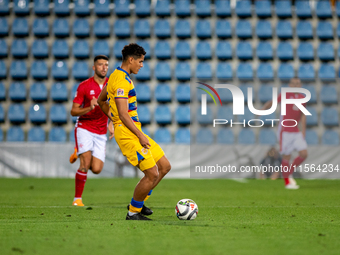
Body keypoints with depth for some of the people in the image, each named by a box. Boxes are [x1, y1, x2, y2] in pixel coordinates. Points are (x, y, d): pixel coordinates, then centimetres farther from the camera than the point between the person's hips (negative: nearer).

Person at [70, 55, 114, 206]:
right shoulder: (84, 86, -6)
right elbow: (73, 111, -6)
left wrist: (112, 125, 4)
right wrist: (89, 108, -23)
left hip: (101, 133, 3)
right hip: (84, 128, -3)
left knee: (96, 169, -4)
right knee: (85, 164, -18)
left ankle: (80, 153, 29)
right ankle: (77, 199, -4)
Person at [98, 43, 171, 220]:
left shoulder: (116, 76, 16)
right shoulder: (122, 81, -16)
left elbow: (101, 101, 28)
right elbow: (123, 114, -22)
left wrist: (114, 119, 26)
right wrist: (141, 136, -20)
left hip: (135, 131, 10)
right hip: (128, 134, -10)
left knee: (164, 166, 10)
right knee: (152, 174, -11)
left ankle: (138, 202, 20)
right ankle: (133, 212, 5)